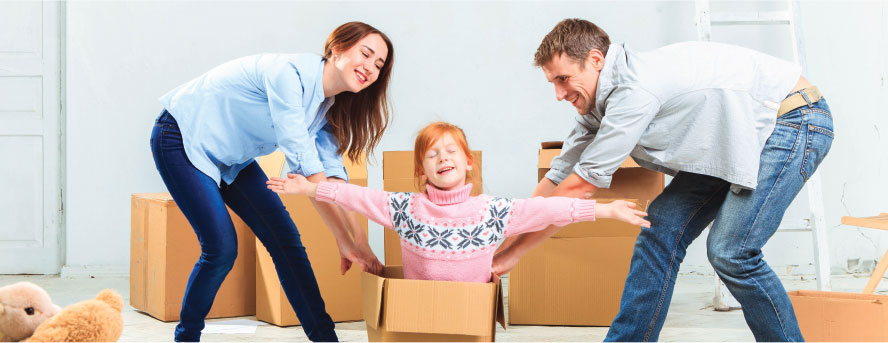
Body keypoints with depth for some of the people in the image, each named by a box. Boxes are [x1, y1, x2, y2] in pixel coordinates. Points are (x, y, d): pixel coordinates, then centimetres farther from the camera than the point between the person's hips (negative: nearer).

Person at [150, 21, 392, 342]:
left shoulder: (329, 105, -3)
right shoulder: (289, 74, -30)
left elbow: (332, 175, -6)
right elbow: (305, 167, -32)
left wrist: (359, 240, -18)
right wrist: (345, 240, -29)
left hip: (231, 156, 8)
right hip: (182, 139, -8)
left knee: (285, 239, 0)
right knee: (221, 249, -16)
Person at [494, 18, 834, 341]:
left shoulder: (636, 90, -27)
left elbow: (579, 186, -23)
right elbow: (557, 180, 6)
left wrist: (513, 252, -16)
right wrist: (501, 244, 3)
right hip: (733, 144, 9)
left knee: (730, 252, -19)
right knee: (663, 226, 1)